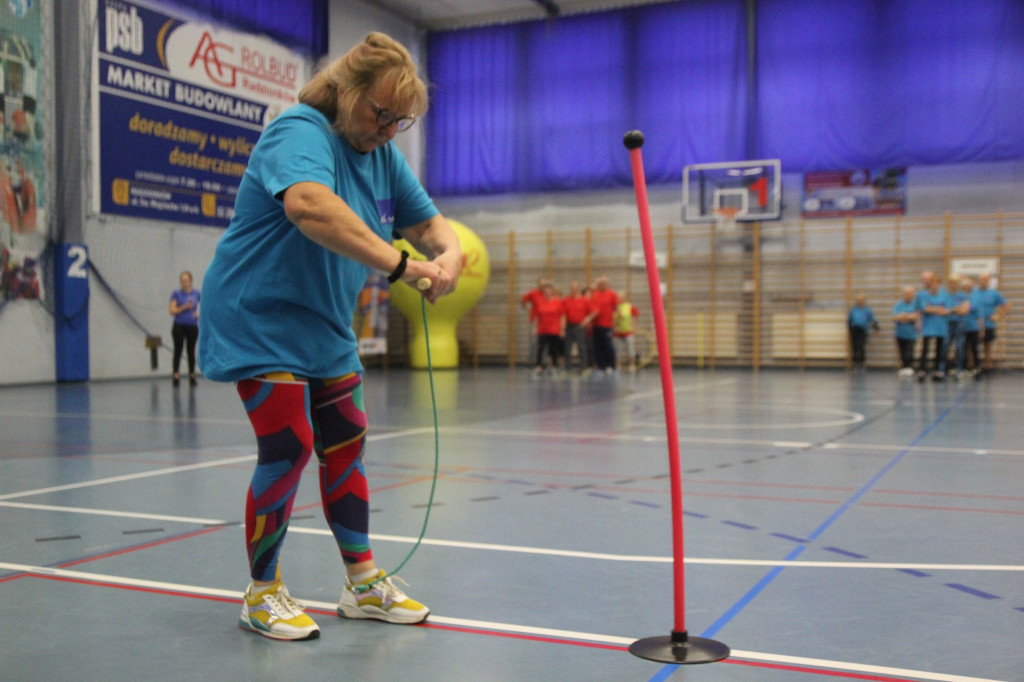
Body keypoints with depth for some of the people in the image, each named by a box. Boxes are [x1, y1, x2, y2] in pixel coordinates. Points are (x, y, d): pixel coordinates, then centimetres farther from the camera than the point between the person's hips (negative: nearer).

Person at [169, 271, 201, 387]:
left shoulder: (196, 293, 5)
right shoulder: (176, 293, -1)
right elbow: (172, 311, -6)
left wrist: (199, 313, -6)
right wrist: (184, 307, -18)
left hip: (192, 326, 2)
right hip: (179, 326, -2)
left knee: (191, 351, 6)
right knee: (178, 351, -5)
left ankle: (192, 376, 12)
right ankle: (175, 375, -7)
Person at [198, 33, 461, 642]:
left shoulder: (383, 155, 5)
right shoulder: (301, 131, -21)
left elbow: (429, 222, 5)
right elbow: (309, 204, -43)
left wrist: (450, 253, -20)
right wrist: (401, 264, -46)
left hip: (328, 330, 9)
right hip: (259, 322, -8)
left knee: (345, 447, 10)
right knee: (288, 449, -12)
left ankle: (364, 583, 23)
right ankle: (263, 593, 8)